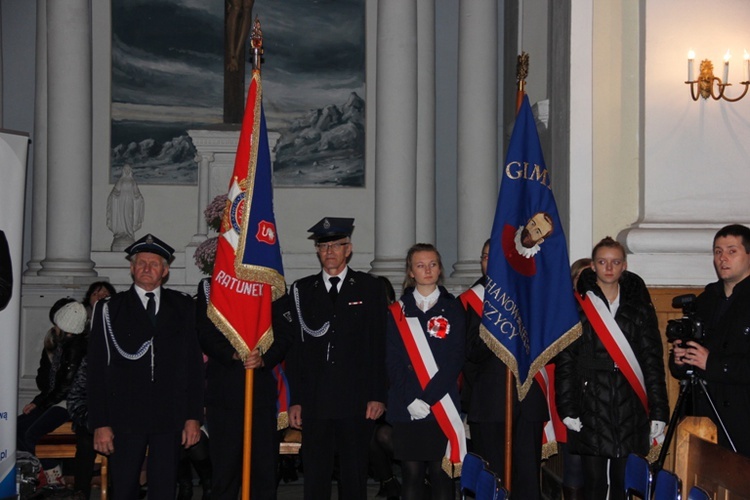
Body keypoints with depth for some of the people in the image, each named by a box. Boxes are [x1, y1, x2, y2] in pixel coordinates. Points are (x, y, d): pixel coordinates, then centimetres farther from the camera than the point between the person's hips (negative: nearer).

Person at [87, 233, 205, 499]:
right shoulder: (110, 309, 5)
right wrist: (100, 424, -4)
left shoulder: (183, 306, 9)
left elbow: (194, 364, 7)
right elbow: (97, 370, 2)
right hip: (125, 417, -1)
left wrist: (194, 416, 1)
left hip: (170, 417, 1)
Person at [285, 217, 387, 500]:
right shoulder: (302, 290, 10)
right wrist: (295, 400, 1)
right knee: (315, 476, 4)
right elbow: (295, 348, 7)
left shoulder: (370, 288, 6)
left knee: (354, 476, 5)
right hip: (314, 401, 1)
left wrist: (378, 396, -5)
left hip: (357, 401, -1)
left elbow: (380, 346, 2)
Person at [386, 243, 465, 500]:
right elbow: (393, 361, 2)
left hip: (442, 405, -1)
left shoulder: (453, 308, 6)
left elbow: (455, 359, -2)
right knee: (411, 472, 2)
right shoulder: (397, 311, 8)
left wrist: (428, 397, -12)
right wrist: (410, 399, -12)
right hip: (406, 408, 1)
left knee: (441, 472, 1)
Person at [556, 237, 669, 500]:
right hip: (590, 410, -2)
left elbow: (653, 361, 7)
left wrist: (658, 410, 2)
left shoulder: (640, 307, 9)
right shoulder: (578, 306, 3)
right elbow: (565, 361, 1)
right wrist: (567, 409, -5)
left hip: (631, 410, 2)